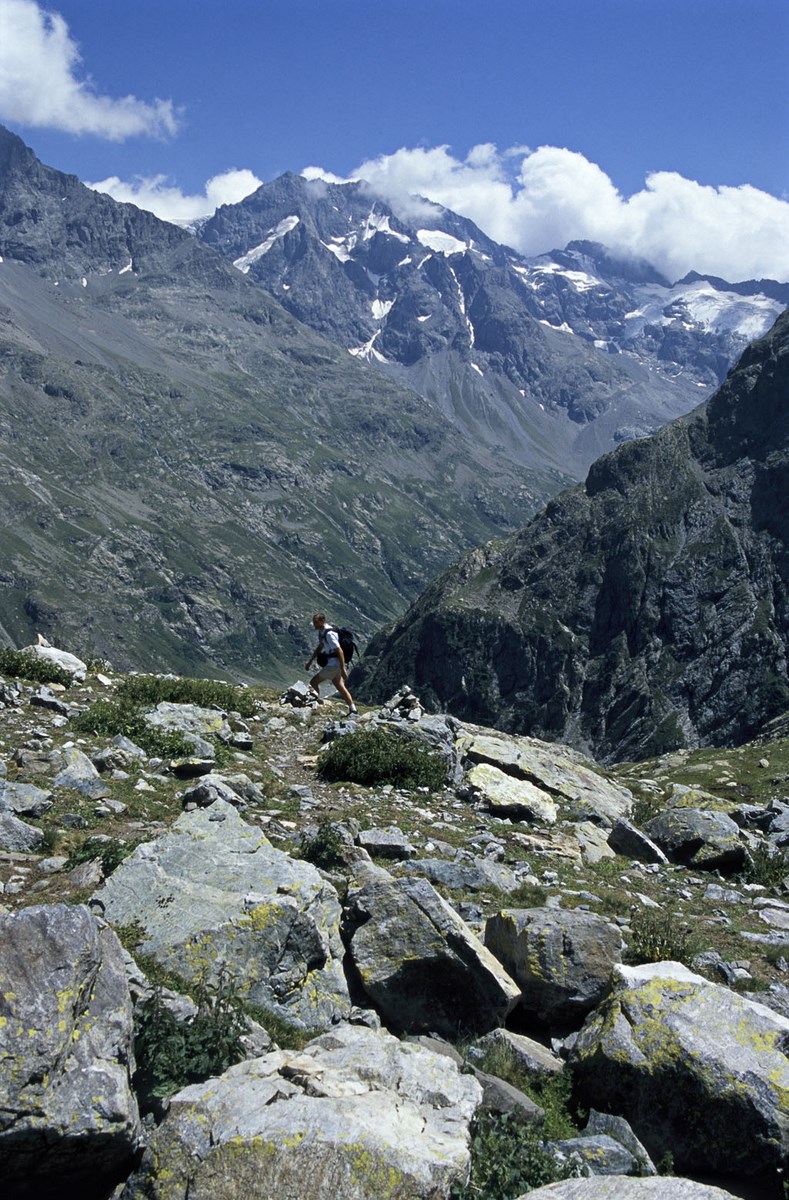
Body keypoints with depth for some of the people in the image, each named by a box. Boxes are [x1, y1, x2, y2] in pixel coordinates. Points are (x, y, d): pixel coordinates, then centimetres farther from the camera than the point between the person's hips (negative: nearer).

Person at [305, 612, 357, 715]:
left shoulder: (329, 634, -22)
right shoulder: (321, 632, 9)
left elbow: (339, 651, -24)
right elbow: (319, 648, 22)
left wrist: (343, 669, -24)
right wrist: (310, 661, 18)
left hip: (334, 664, -10)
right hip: (332, 663, 10)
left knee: (313, 682, -4)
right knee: (340, 687, 15)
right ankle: (353, 709, 18)